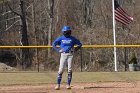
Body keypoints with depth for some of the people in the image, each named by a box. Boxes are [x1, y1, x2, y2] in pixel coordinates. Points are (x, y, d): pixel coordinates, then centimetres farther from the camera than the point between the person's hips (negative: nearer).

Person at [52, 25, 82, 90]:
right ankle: (58, 85, -2)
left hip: (70, 55, 1)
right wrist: (58, 50, -8)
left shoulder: (72, 38, 5)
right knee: (61, 69, -6)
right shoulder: (61, 38, 3)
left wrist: (75, 49, -3)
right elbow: (54, 44, 5)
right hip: (63, 55, 0)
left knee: (69, 70, -5)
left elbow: (80, 44, 11)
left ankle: (68, 85, 0)